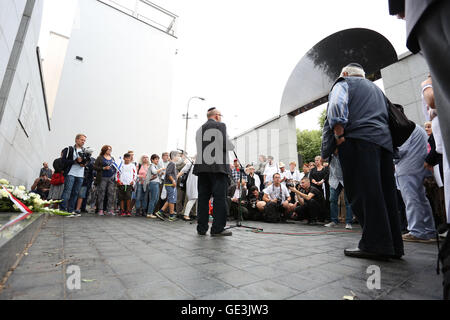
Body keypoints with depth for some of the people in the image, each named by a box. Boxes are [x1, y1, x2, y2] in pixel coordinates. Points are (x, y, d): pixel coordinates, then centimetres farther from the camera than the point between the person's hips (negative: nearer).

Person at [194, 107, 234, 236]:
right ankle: (217, 228, 0)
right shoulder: (220, 125, 1)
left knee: (203, 198, 8)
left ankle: (201, 228, 14)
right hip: (218, 167, -6)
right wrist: (232, 145, 10)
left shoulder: (199, 130, 18)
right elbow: (226, 145, -10)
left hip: (202, 167, 6)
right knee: (220, 197, -2)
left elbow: (199, 149, 15)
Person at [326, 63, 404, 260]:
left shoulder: (344, 83, 13)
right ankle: (393, 245, 9)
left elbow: (336, 106, -9)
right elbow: (388, 116, 27)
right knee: (385, 193, 6)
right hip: (385, 140, 8)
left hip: (359, 139, -7)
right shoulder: (376, 88, 34)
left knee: (363, 193, -11)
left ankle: (375, 245, -12)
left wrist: (339, 136, -9)